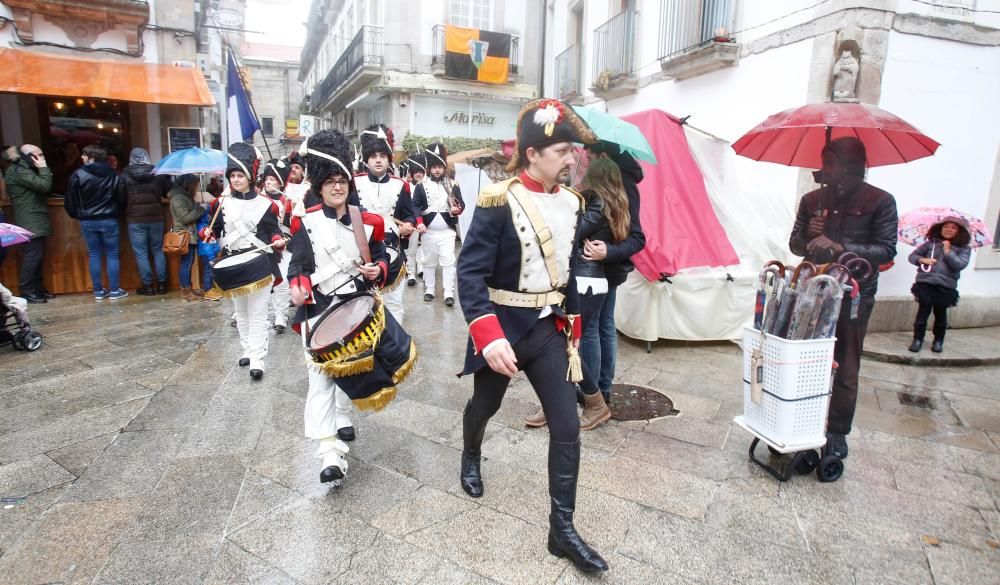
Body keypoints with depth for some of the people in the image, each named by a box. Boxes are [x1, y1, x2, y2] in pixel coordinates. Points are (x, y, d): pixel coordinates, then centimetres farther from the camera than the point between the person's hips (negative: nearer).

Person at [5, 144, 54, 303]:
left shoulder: (24, 169, 20)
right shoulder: (19, 171, -13)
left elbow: (42, 188, 15)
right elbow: (44, 185, -23)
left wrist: (42, 169, 5)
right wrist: (43, 168, -10)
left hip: (35, 222, 10)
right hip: (30, 223, -10)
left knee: (36, 257, 12)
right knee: (32, 257, -10)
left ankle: (37, 289, 17)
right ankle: (26, 292, -5)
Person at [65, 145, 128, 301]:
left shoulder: (78, 174, -6)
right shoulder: (112, 174, 0)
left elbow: (71, 199, -2)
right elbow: (121, 197, 3)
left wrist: (75, 215, 14)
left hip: (87, 221, 0)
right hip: (109, 220, 0)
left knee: (94, 255, 8)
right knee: (112, 255, 5)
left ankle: (98, 291, 11)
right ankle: (114, 290, 4)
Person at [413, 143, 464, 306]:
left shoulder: (453, 185, 4)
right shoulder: (421, 186, 0)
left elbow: (461, 203, 5)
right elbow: (415, 205, -4)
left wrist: (457, 209, -19)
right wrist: (419, 222, -19)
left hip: (448, 231, 0)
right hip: (428, 232, 0)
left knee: (448, 261, -6)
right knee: (429, 262, 11)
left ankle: (449, 293, -3)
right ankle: (429, 290, 23)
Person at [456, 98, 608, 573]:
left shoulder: (572, 203, 2)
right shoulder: (498, 202, -18)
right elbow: (470, 273, -23)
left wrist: (573, 322, 16)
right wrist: (489, 336, -33)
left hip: (548, 327, 5)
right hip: (503, 327, -4)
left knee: (567, 427, 1)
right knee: (486, 405, 21)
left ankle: (562, 529, 15)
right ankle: (471, 457, 55)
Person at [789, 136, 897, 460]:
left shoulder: (879, 201, -3)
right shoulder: (812, 199, 7)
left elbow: (886, 250, -9)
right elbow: (795, 244, 11)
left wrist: (839, 247, -22)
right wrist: (808, 235, -12)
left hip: (854, 296, -3)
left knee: (845, 369, 3)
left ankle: (837, 433, 16)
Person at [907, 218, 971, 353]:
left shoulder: (964, 248, 4)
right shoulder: (931, 243, 7)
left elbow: (960, 265, -10)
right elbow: (912, 255, 9)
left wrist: (948, 251, -11)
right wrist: (922, 259, -11)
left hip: (946, 287, 0)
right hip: (925, 284, 0)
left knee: (940, 314, 9)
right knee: (922, 312, -1)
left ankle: (938, 341, 26)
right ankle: (918, 339, 8)